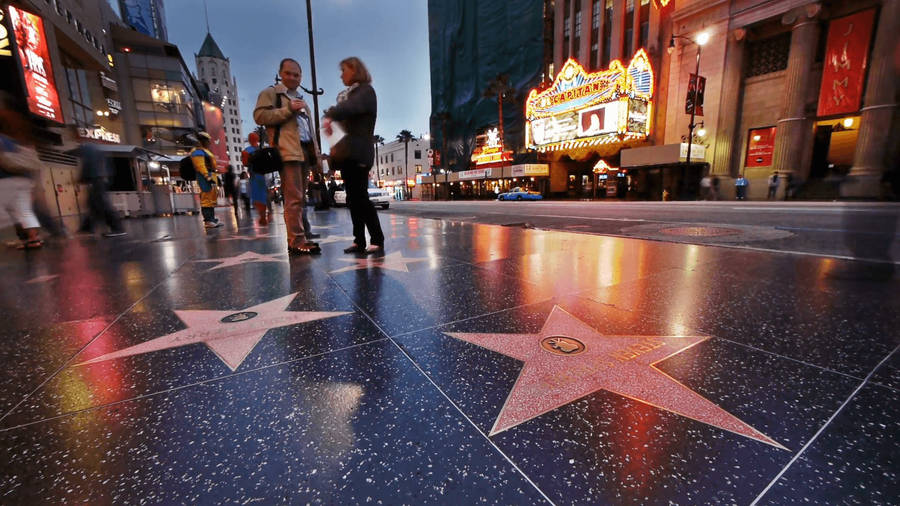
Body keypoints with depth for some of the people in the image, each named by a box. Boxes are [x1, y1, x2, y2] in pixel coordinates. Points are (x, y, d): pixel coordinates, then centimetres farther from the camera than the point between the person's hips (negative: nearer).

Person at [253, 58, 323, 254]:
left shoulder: (301, 100, 30)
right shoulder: (270, 93, 8)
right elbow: (259, 115, -7)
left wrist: (316, 153, 18)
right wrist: (288, 110, -11)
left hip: (305, 151, 7)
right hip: (287, 151, -7)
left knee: (300, 197, 8)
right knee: (294, 198, -15)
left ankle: (304, 234, 12)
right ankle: (296, 241, -16)